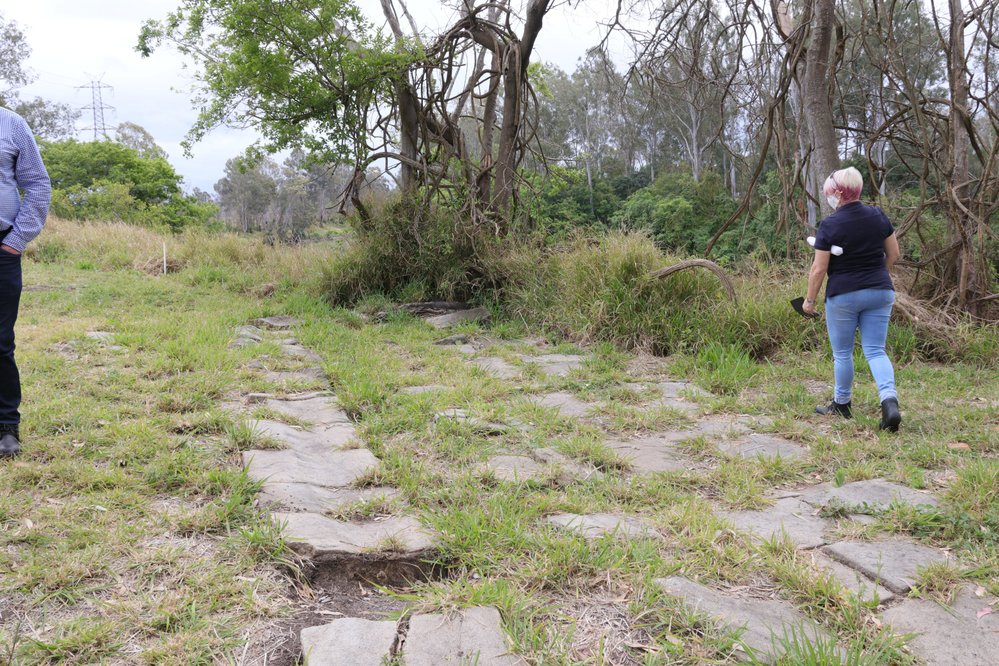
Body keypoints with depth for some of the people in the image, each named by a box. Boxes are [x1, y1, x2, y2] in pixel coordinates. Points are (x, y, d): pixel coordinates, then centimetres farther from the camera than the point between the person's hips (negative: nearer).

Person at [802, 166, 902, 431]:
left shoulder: (830, 225, -13)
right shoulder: (878, 216, 3)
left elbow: (819, 269, -11)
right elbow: (893, 253, 10)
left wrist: (810, 299, 0)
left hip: (843, 295, -4)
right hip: (880, 292, 4)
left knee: (842, 352, 11)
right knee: (876, 350, 6)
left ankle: (842, 404, 25)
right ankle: (890, 402, -13)